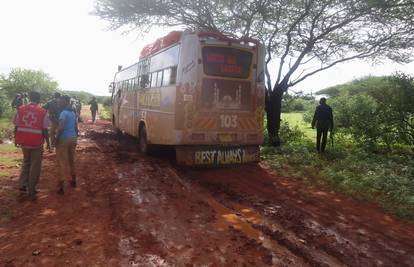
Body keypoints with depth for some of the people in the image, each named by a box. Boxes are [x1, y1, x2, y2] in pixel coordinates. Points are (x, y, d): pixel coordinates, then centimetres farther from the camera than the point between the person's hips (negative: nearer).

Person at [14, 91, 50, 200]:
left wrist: (16, 139, 17)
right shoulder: (43, 111, -9)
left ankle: (22, 184, 20)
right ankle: (31, 190, 14)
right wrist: (48, 143, 0)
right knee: (35, 166, 8)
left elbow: (16, 126, 4)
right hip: (37, 142, -4)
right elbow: (45, 129, -9)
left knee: (26, 162, 26)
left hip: (23, 141, 4)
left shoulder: (20, 109, 1)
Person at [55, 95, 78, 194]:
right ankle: (73, 181, 31)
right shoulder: (73, 113, 10)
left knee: (62, 163, -3)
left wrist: (56, 138, -15)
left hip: (64, 139, -8)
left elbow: (61, 128, -25)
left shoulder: (63, 113, -15)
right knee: (72, 161, 20)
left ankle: (61, 186, -2)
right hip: (73, 138, 8)